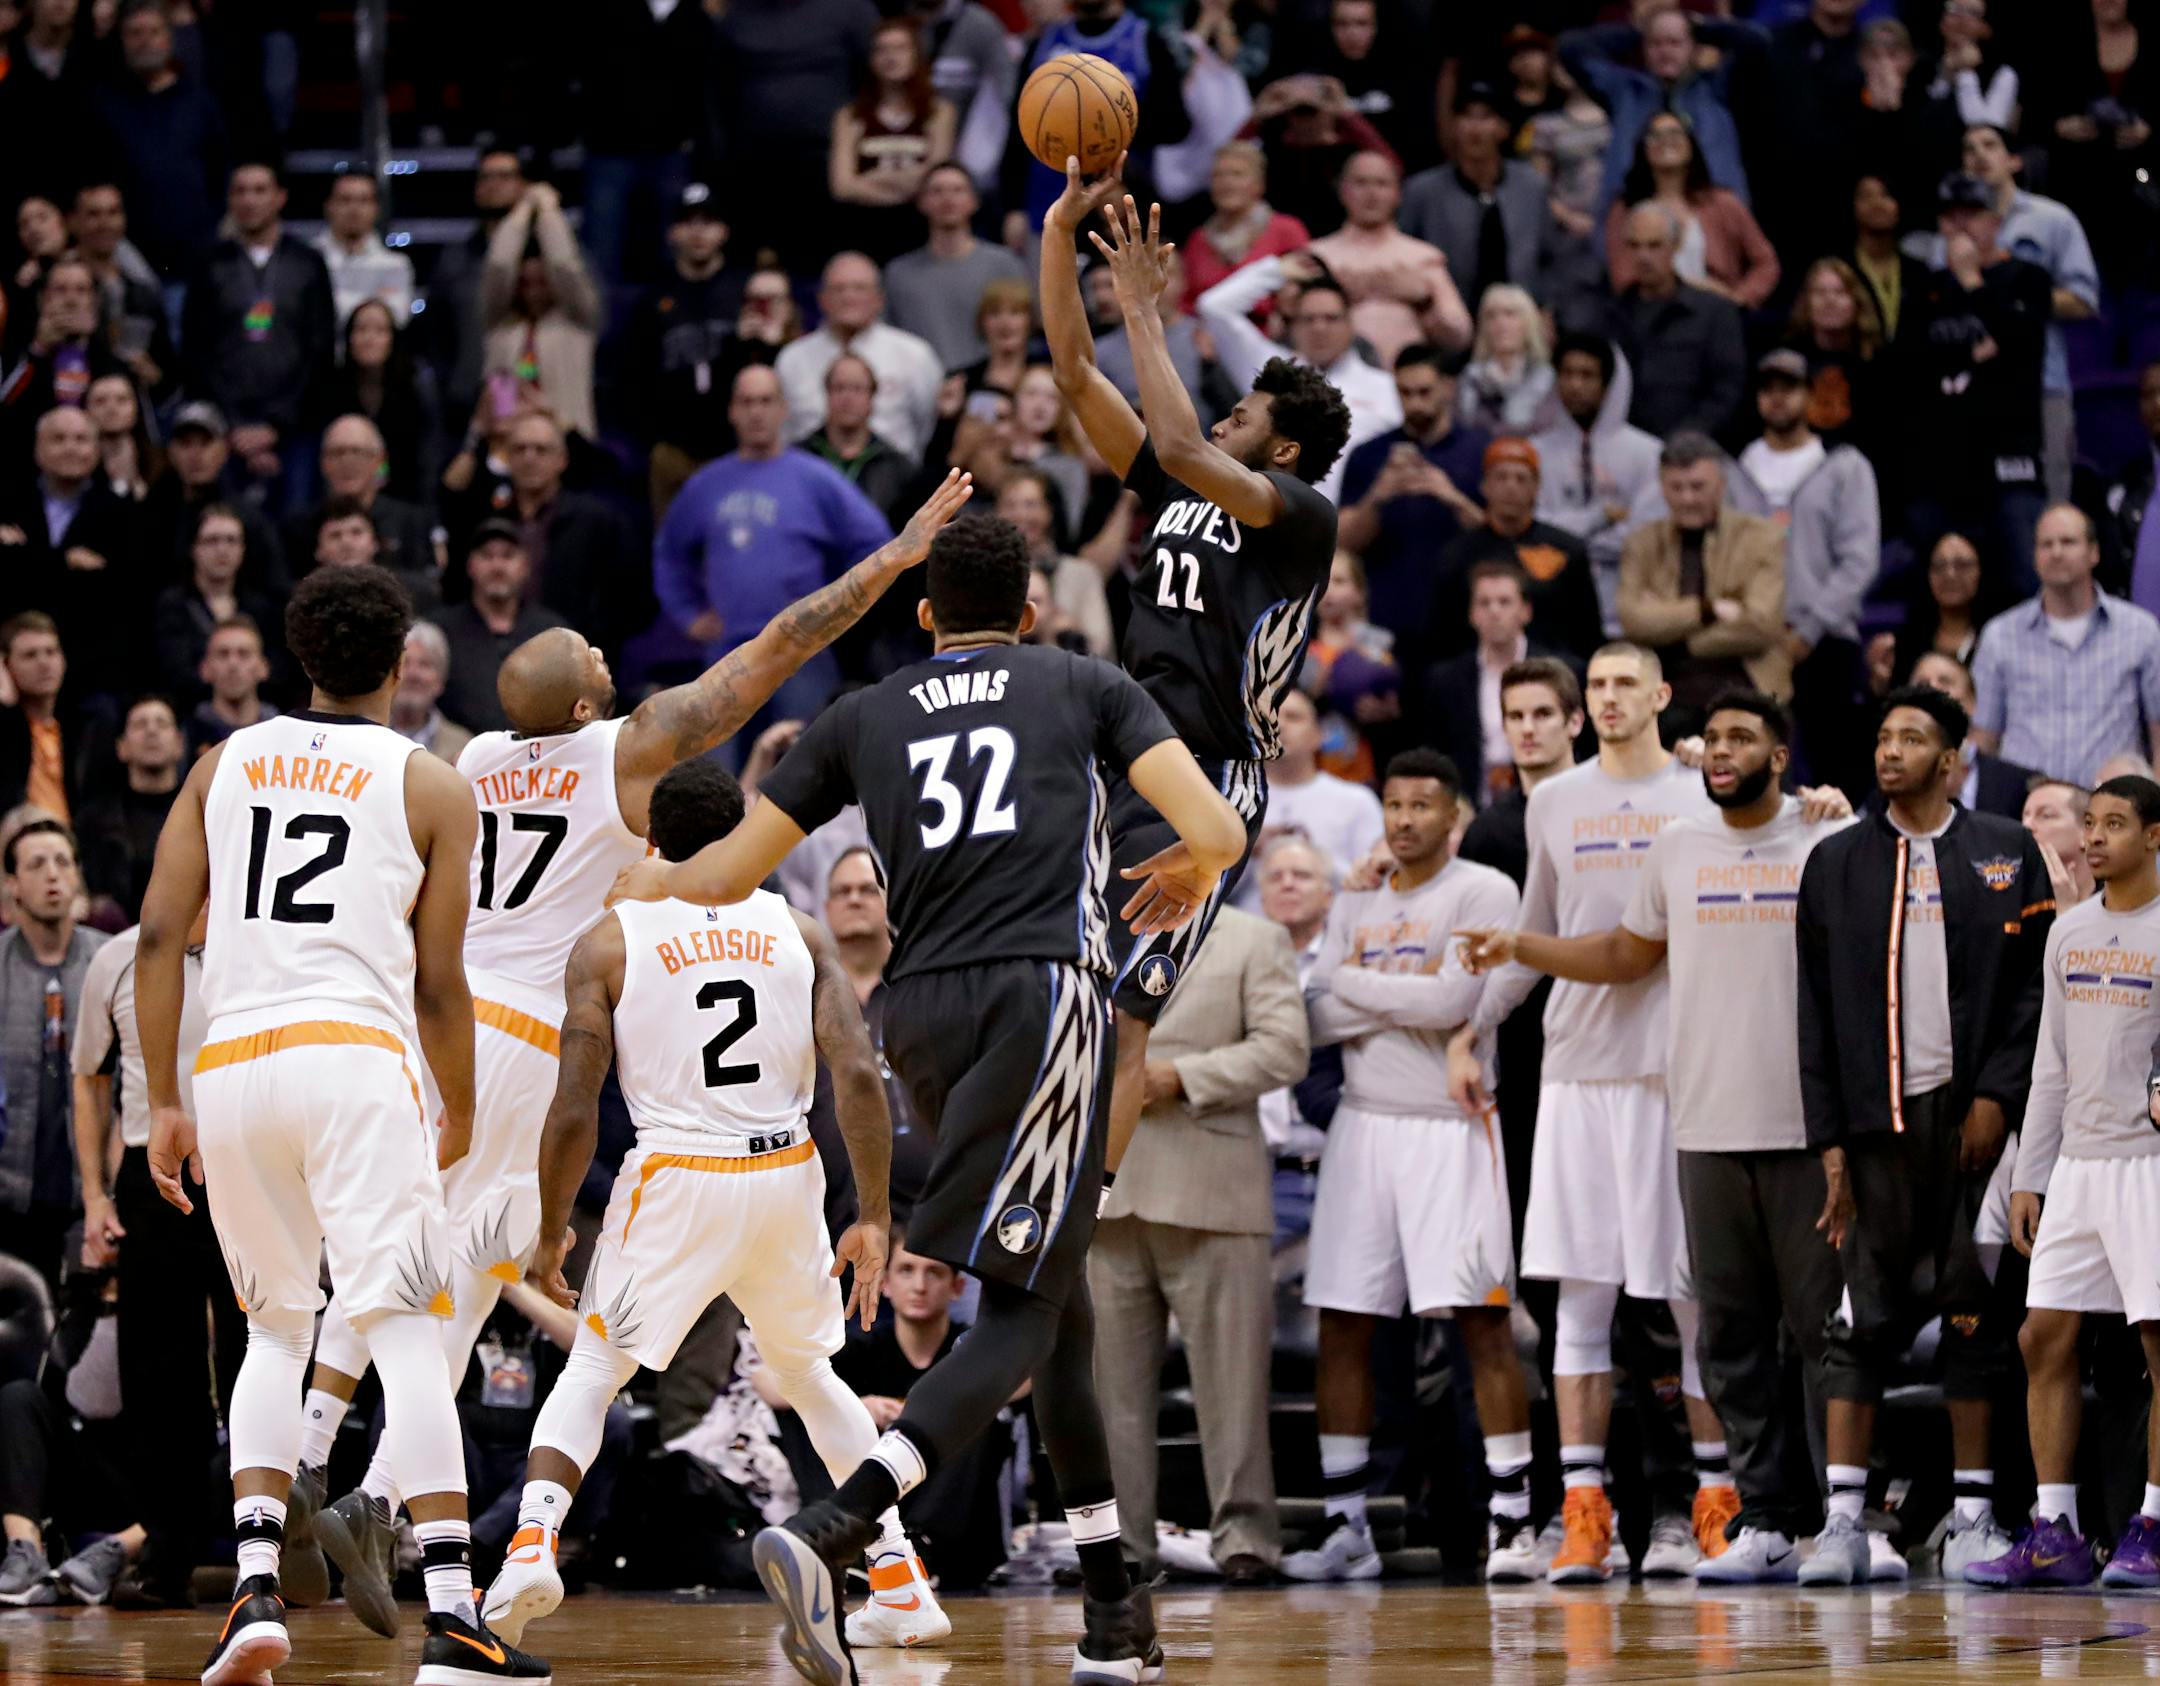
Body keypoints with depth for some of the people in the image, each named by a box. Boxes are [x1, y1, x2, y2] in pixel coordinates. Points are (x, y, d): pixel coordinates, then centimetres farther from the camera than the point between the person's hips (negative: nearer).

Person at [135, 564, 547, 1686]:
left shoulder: (224, 764, 15)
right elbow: (438, 988, 6)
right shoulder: (431, 788, 7)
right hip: (356, 1059, -4)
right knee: (405, 1331, -7)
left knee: (275, 1327, 17)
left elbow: (158, 938, 8)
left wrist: (163, 1107, 12)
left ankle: (256, 1590, 1)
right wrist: (461, 1117, 22)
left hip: (230, 1066, 4)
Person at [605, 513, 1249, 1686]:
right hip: (1041, 991, -4)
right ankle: (829, 1536, -28)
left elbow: (726, 874, 21)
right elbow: (1219, 831, 2)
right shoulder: (1087, 686, 13)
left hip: (921, 1013, 4)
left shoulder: (863, 717, 18)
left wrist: (645, 886, 43)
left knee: (1054, 1289, 19)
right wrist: (1188, 868, 27)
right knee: (1020, 1314, -6)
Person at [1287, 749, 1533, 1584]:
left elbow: (1454, 999, -17)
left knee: (1482, 1319, -9)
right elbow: (1319, 1015, 3)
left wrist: (1356, 981, -5)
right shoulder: (1355, 902, 14)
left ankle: (1511, 1519, -7)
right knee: (1342, 1325, 3)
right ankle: (1346, 1528, 9)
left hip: (1450, 1129, -5)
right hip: (1364, 1125, 5)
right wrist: (1407, 996, -10)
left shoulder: (1483, 892, -4)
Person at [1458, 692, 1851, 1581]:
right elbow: (1626, 955, 23)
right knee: (1732, 1332, 4)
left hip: (1810, 1129, -4)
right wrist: (1518, 947, 14)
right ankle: (1765, 1522, 8)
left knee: (1828, 1323, -4)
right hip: (1708, 1129, 4)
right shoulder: (1676, 848, 13)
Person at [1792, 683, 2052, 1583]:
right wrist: (1829, 1139, 1)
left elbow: (2035, 985, 3)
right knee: (1864, 1314, -4)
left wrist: (1998, 1094, -9)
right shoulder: (1837, 863, 11)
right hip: (1879, 1119, 1)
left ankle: (1973, 1513, 7)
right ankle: (1842, 1517, -5)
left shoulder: (2006, 853, 7)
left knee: (1975, 1309, 2)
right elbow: (1817, 1010, 8)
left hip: (1975, 1112, -1)